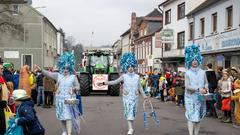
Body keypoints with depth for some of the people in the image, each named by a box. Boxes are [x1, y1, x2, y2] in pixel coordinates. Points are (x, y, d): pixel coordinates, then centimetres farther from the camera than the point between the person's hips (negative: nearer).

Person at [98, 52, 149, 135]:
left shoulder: (137, 76, 4)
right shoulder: (124, 76, 0)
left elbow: (140, 87, 11)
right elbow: (115, 82, 0)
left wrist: (144, 95, 11)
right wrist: (104, 83, -7)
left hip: (134, 96, 1)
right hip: (126, 96, -1)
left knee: (133, 111, 2)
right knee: (128, 111, -5)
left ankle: (131, 127, 21)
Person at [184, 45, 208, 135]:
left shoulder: (202, 72, 6)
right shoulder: (188, 73, -4)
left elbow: (206, 83, 13)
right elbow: (187, 86, -11)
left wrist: (205, 88, -10)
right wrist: (198, 89, -21)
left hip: (200, 98, 3)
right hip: (190, 97, -3)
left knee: (198, 117, 7)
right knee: (191, 117, -9)